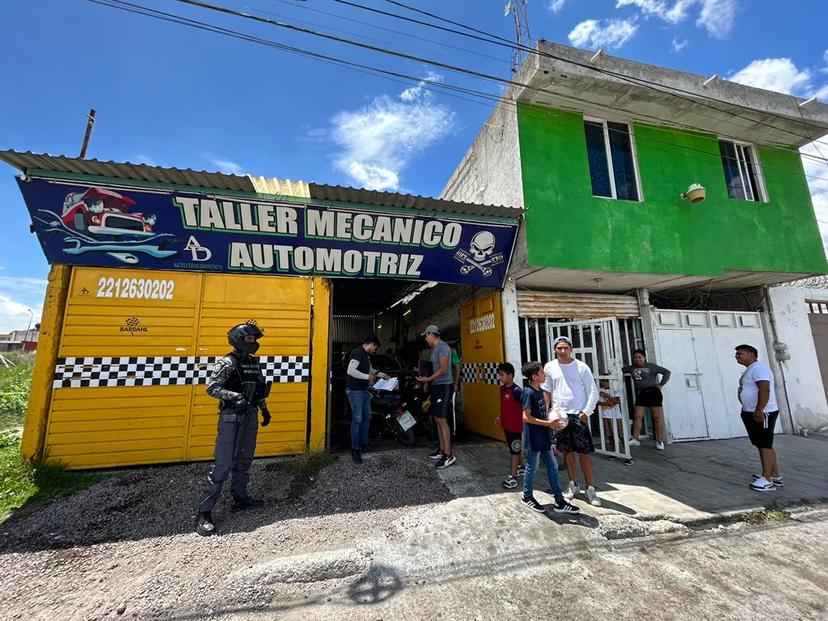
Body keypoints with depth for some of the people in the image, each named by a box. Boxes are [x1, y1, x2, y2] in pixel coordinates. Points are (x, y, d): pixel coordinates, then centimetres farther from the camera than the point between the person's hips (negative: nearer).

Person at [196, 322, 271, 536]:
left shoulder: (254, 362, 11)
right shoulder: (228, 362, -10)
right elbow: (211, 387, -15)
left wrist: (265, 410, 18)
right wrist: (234, 395, -28)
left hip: (250, 416, 7)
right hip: (231, 416, -7)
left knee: (244, 460, 17)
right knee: (223, 464, -6)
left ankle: (241, 498, 31)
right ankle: (204, 512, 4)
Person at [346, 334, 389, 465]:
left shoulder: (367, 355, 14)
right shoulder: (357, 352, -16)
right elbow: (350, 371, -28)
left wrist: (382, 375, 30)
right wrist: (367, 377, -20)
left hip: (365, 390, 10)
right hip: (355, 391, -10)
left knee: (367, 417, 15)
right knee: (357, 419, -5)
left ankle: (364, 444, 29)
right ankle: (355, 449, 6)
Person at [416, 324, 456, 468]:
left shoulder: (442, 346, -14)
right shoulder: (434, 348, 16)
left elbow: (443, 369, -20)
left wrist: (429, 379, -18)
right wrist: (427, 380, 13)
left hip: (444, 385, -10)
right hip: (436, 386, 10)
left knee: (442, 420, -10)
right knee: (437, 419, 12)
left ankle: (449, 455, -5)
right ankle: (442, 449, 22)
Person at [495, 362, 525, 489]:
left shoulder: (516, 390, -23)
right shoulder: (502, 388, 3)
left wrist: (524, 418, -27)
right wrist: (499, 416, 17)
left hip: (515, 425, -8)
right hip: (506, 424, 8)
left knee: (514, 450, 2)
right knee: (514, 448, 22)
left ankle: (513, 475, 10)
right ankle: (520, 467, 40)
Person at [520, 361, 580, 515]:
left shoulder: (539, 391, 7)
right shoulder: (528, 393, -20)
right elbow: (526, 417, -23)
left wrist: (552, 422, 6)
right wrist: (549, 423, -22)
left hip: (544, 436, 9)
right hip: (534, 438, -9)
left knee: (552, 467, 13)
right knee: (532, 467, 8)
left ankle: (560, 502, 23)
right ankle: (527, 497, 26)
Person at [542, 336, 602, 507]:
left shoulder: (581, 367, -5)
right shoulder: (549, 367, 1)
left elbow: (593, 391, -2)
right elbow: (547, 391, 7)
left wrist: (586, 412, -9)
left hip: (578, 415, -2)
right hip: (559, 414, 2)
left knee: (585, 452, 0)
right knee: (567, 451, 12)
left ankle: (590, 488, 14)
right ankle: (573, 485, 26)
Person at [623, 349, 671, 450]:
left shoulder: (651, 366, -2)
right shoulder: (631, 368, 8)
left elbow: (666, 372, -1)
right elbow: (620, 370, 18)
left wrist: (661, 384, -5)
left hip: (653, 392, -3)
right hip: (640, 394, 3)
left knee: (657, 417, -1)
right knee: (637, 416, -3)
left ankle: (660, 441, 7)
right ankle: (635, 439, -1)